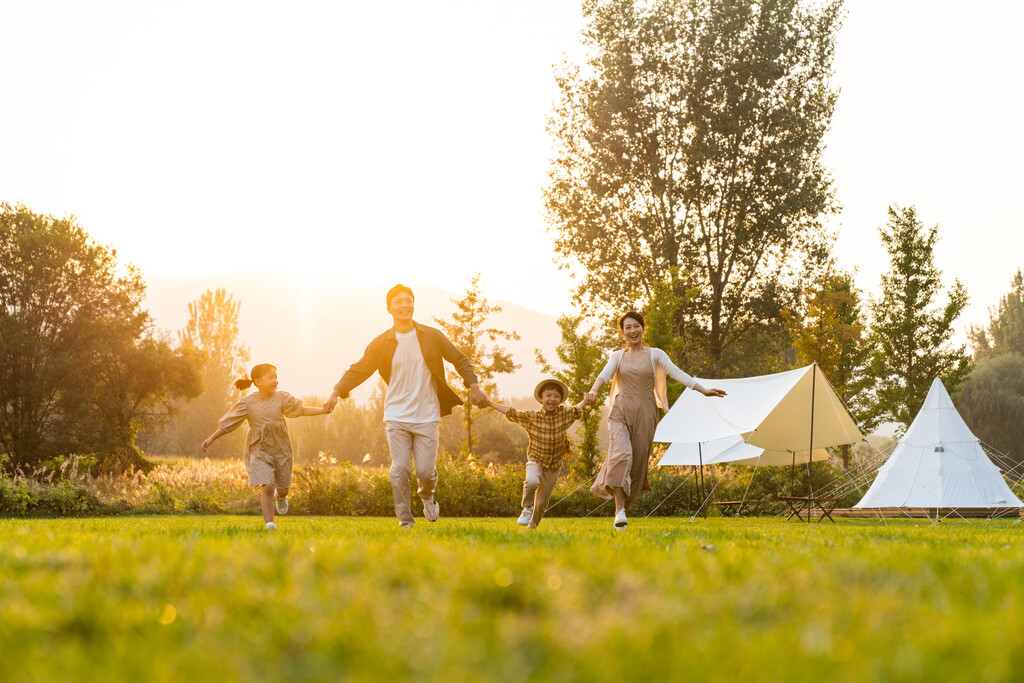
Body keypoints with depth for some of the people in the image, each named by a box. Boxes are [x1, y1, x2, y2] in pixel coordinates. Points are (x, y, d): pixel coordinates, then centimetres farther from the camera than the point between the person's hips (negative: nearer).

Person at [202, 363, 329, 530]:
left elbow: (301, 410, 1)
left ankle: (280, 496, 51)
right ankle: (269, 524, -10)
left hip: (281, 449, 3)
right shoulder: (247, 403, -8)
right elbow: (228, 424, -2)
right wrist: (212, 438, -4)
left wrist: (323, 410, -9)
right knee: (267, 487, -17)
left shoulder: (281, 398, -2)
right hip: (260, 450, -3)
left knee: (283, 489, 13)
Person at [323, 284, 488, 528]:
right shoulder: (381, 343, 2)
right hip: (397, 417, 0)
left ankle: (427, 495, 31)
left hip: (427, 416, 0)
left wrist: (474, 386, 0)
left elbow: (460, 360, 11)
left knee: (425, 470, -4)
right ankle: (405, 521, 4)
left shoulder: (432, 337, 4)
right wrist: (337, 392, -9)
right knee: (400, 469, -8)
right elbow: (359, 370, 3)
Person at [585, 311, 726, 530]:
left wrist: (703, 390, -15)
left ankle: (624, 507, 15)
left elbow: (677, 373, -3)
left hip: (644, 413, 1)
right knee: (621, 455, -21)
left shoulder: (655, 355, 8)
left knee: (638, 461, 0)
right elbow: (604, 375, -8)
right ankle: (619, 510, -22)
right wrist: (593, 392, -30)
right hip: (620, 411, -1)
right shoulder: (617, 357, 10)